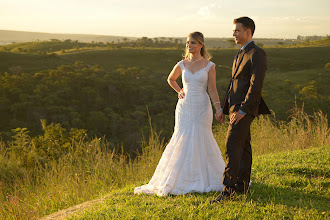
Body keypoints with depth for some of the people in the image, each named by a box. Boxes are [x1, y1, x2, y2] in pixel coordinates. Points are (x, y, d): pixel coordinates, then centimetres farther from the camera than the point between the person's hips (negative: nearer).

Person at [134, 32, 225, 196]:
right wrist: (179, 91, 10)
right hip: (185, 108, 2)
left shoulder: (209, 66, -2)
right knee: (182, 142, 1)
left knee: (202, 142, 3)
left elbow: (212, 89, -3)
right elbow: (171, 79, 24)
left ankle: (204, 179, 18)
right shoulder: (182, 65, 4)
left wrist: (218, 108, -13)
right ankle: (181, 179, 11)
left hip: (202, 108, -2)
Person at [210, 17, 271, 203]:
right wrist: (223, 108, 20)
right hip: (235, 107, 9)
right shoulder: (240, 54, 19)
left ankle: (228, 189, -13)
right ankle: (242, 185, 20)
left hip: (245, 108, -9)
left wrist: (243, 110, -22)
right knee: (243, 147, 13)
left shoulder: (257, 54, -11)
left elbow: (256, 85, -19)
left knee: (232, 146, -14)